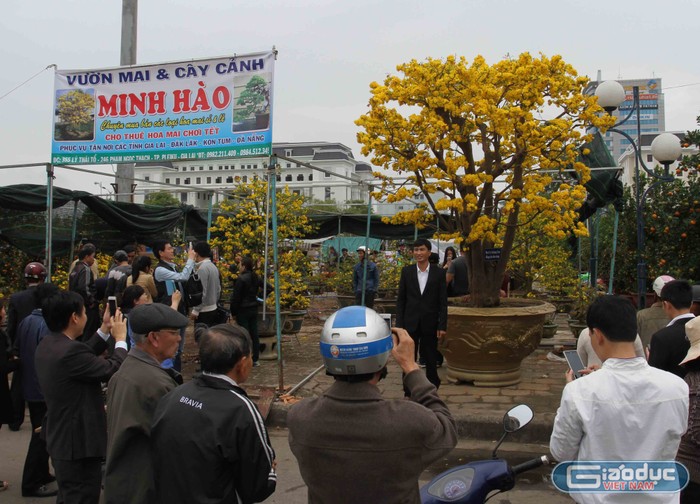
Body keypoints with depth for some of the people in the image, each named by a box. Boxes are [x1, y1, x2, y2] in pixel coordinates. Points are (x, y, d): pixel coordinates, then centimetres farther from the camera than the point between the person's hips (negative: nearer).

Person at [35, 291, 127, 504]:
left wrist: (105, 329, 14)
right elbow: (112, 370, -22)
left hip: (60, 437, 10)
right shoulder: (69, 350, -28)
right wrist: (120, 338, -6)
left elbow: (85, 357, 10)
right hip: (78, 441, -10)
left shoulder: (47, 344, 3)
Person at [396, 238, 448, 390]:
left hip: (430, 323, -1)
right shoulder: (406, 271, 2)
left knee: (431, 360, 9)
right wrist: (399, 324, -2)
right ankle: (409, 393, 18)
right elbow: (401, 299, 3)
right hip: (410, 322, 1)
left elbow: (443, 302, -2)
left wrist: (442, 326, -6)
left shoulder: (439, 272, -2)